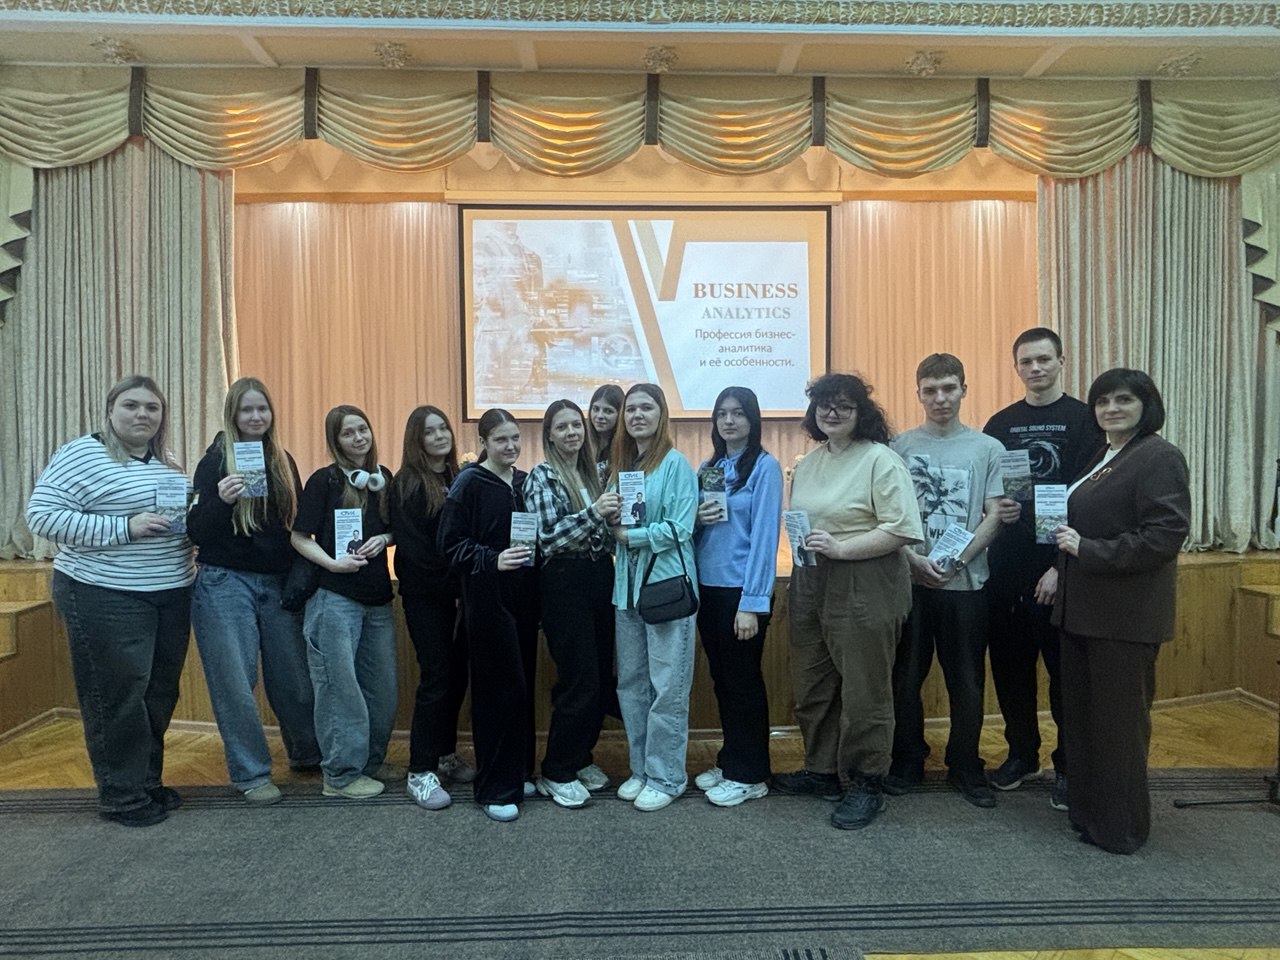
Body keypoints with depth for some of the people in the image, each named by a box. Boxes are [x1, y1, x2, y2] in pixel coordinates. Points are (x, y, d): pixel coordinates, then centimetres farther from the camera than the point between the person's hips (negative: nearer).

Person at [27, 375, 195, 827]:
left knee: (160, 693, 13)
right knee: (118, 695, 1)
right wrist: (124, 528, -23)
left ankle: (148, 781, 28)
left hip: (172, 594, 7)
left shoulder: (169, 467, 12)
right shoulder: (81, 455, -8)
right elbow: (41, 515, -15)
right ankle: (122, 796, 16)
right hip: (106, 597, -6)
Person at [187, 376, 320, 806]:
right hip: (226, 585, -3)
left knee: (294, 674, 9)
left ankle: (308, 754, 29)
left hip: (278, 584, 4)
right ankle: (251, 773, 17)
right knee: (235, 681, 2)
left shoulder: (283, 461, 7)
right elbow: (196, 533, -9)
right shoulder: (215, 461, -5)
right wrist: (220, 500, -29)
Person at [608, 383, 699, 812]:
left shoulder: (675, 463, -7)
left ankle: (666, 777, 15)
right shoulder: (621, 465, 13)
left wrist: (631, 536, -11)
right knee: (630, 684, 13)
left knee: (667, 688, 1)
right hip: (628, 585, 7)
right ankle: (640, 768, 28)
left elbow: (680, 529, -13)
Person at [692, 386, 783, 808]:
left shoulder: (764, 466, -9)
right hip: (708, 587, 6)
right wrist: (697, 518, -8)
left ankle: (750, 775, 19)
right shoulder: (707, 468, 12)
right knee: (721, 678, 15)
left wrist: (752, 603, -17)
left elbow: (764, 535, -14)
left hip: (742, 591, -6)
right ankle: (729, 761, 31)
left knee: (743, 680, 5)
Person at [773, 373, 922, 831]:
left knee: (863, 690, 2)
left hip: (864, 586, -7)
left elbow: (902, 529, -17)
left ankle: (866, 785, 19)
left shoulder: (880, 460, -10)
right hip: (811, 583, 8)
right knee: (811, 685, 15)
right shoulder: (808, 463, 14)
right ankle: (821, 770, 33)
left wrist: (840, 547, -21)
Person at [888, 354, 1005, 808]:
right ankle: (907, 761, 25)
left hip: (966, 582, 0)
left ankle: (965, 766, 26)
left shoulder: (987, 448, 4)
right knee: (906, 676, 9)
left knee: (967, 680, 9)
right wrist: (915, 559, -14)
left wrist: (958, 560, -13)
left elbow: (993, 515, 0)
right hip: (910, 579, 0)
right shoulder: (901, 446, 3)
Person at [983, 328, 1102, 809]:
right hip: (1006, 564, 4)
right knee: (1009, 661, 10)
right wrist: (996, 508, -9)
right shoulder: (1000, 424, 10)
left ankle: (1068, 765, 18)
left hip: (1059, 561, -4)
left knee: (1064, 665, 4)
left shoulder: (1084, 419, -1)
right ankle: (1022, 753, 27)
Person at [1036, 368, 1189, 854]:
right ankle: (1086, 812, 30)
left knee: (1119, 719, 4)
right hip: (1082, 608, 9)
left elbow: (1164, 536, -20)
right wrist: (1060, 567, 9)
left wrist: (1087, 551, -19)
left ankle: (1121, 828, 20)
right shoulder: (1101, 459, 16)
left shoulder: (1160, 458, -11)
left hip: (1125, 614, -9)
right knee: (1081, 714, 15)